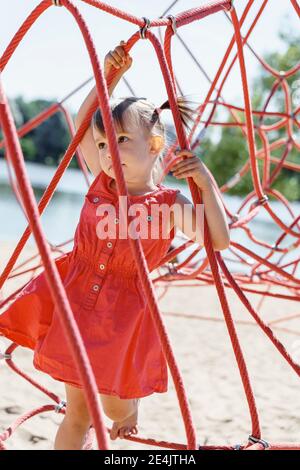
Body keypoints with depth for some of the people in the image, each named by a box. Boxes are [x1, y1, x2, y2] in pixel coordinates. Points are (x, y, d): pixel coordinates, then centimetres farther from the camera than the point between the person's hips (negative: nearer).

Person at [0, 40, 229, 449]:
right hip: (75, 299, 2)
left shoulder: (171, 204, -9)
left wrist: (206, 181, -22)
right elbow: (83, 121, 6)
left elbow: (219, 240, -15)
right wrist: (109, 75, -3)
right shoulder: (102, 182, -1)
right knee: (78, 411, 10)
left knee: (115, 406, 12)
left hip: (123, 313, -2)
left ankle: (129, 410, 49)